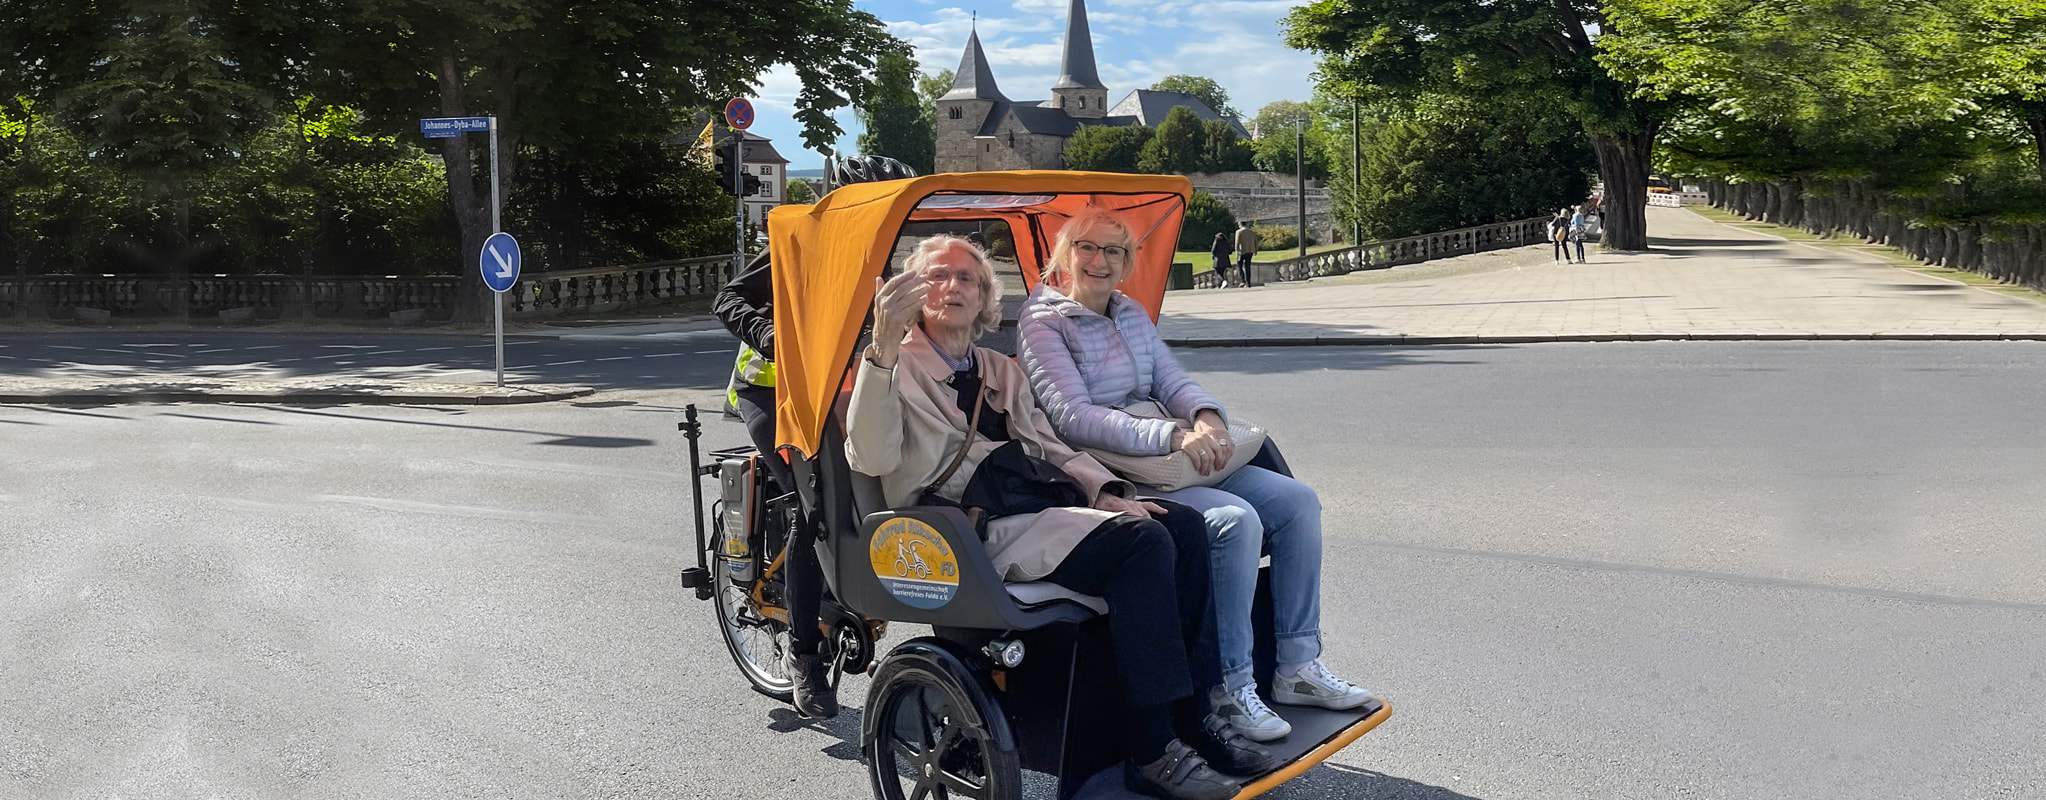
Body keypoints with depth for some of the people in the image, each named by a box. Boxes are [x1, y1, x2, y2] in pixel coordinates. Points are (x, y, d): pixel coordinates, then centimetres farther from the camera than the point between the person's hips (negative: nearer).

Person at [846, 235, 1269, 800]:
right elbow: (872, 460, -11)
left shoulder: (1001, 370, 29)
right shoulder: (897, 368, 7)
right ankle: (1153, 752, -25)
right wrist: (883, 350, -22)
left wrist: (1105, 491, 1)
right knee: (1141, 540, -28)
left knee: (1185, 526, -16)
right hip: (977, 526, -7)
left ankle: (1188, 714, -10)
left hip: (1039, 503, 7)